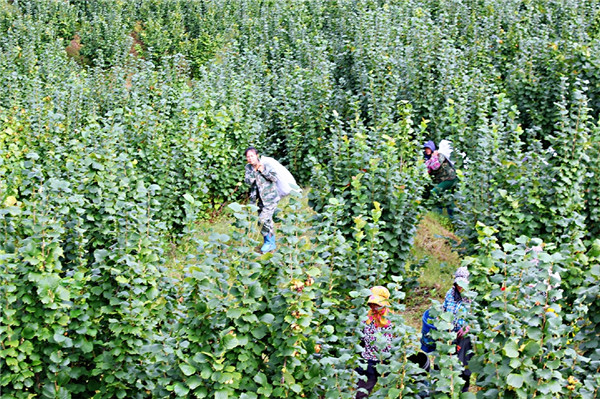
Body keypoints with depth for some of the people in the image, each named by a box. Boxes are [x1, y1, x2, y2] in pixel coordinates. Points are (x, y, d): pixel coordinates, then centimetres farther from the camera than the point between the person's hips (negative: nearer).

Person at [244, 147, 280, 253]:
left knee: (264, 219, -16)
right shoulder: (248, 167, 4)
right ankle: (271, 243, 25)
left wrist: (263, 171, -19)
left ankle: (269, 243, 0)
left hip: (270, 197, -6)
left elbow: (275, 178, -13)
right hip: (259, 198, 6)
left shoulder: (266, 165, -9)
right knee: (266, 221, 12)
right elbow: (248, 181, -9)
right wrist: (255, 170, -19)